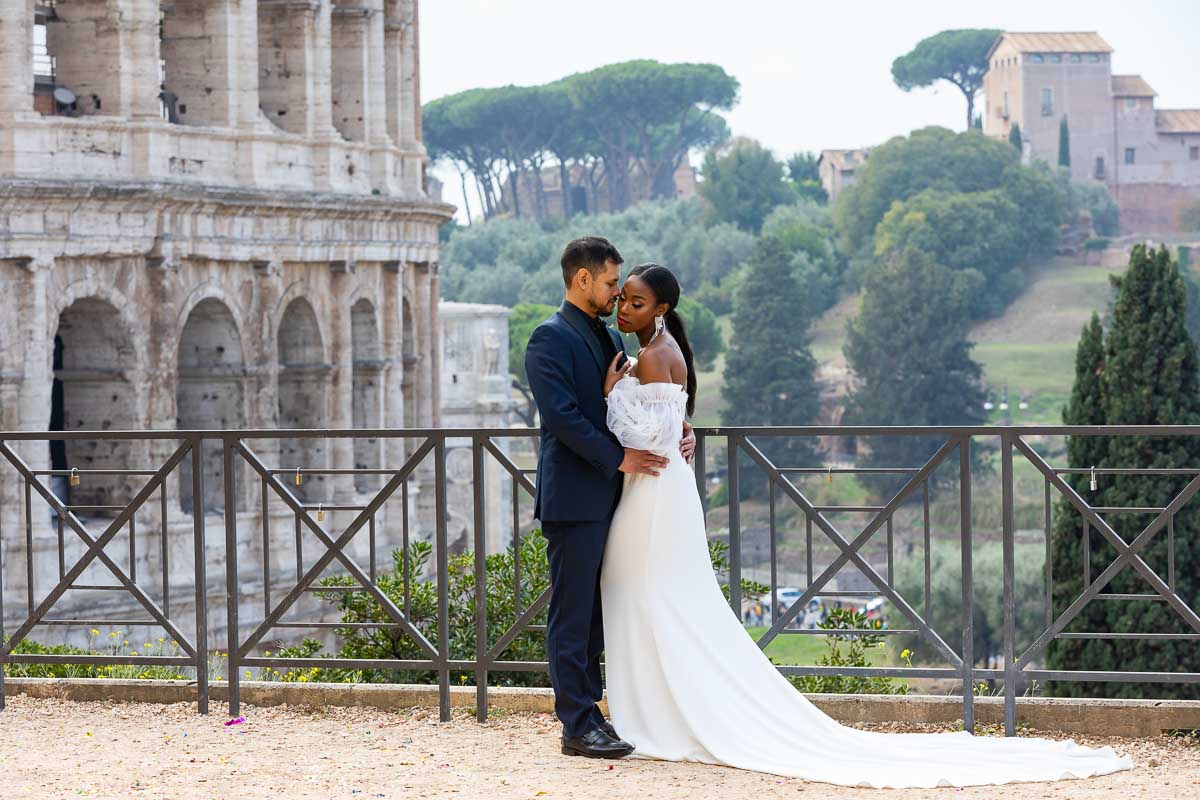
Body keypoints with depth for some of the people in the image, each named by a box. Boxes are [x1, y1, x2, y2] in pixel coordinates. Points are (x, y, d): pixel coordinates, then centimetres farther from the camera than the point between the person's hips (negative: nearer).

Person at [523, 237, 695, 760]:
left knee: (592, 614, 11)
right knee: (573, 613, -5)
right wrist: (619, 459, -19)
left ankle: (587, 713, 16)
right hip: (573, 496, -9)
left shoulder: (611, 338, 17)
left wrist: (676, 429, 4)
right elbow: (561, 415, -18)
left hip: (607, 496, 9)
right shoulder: (551, 338, -10)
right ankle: (578, 727, -3)